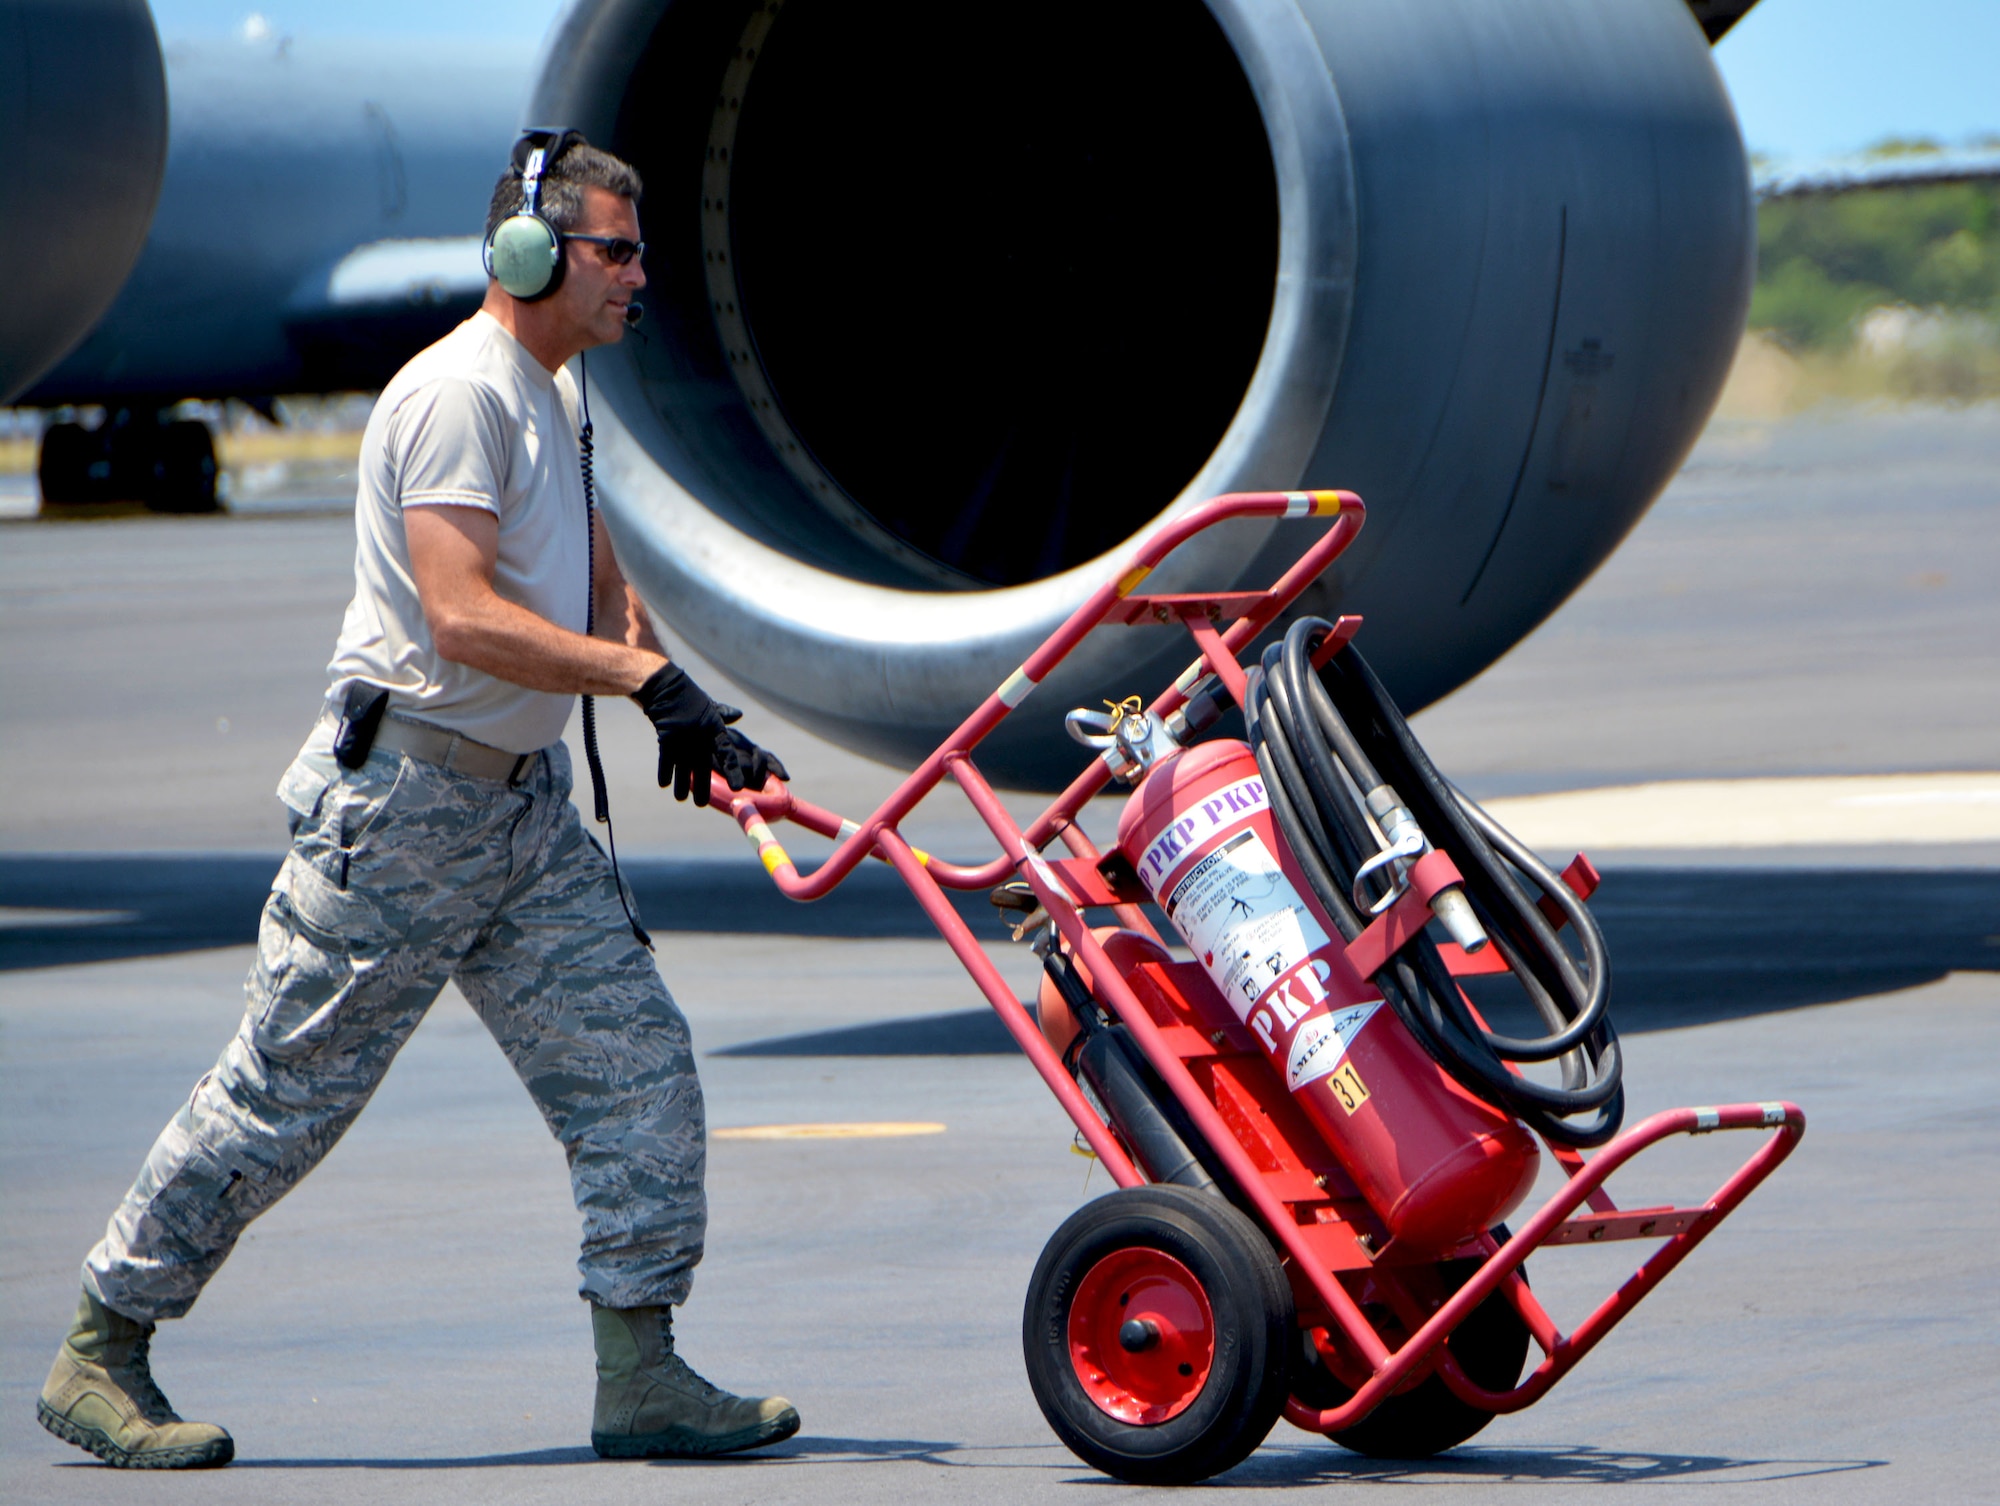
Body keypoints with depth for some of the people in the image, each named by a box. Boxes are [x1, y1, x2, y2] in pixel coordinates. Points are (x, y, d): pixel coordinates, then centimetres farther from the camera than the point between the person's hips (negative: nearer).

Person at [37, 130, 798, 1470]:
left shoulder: (550, 402, 16)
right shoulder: (459, 393, -15)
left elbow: (602, 590, 23)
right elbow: (462, 618, -24)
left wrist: (688, 722, 7)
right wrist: (648, 677, -25)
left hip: (522, 800, 9)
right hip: (404, 800, -9)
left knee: (638, 1066, 0)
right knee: (287, 1092, -3)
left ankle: (642, 1374, 2)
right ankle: (101, 1354, 8)